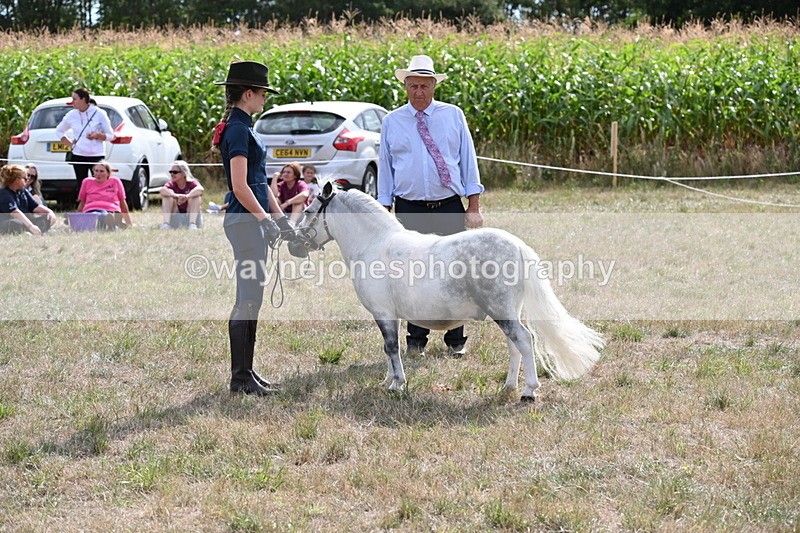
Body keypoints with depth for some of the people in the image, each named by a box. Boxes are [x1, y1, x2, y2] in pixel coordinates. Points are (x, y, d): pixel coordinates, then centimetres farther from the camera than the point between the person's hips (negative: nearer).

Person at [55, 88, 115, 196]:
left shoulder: (99, 113, -4)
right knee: (81, 187, 4)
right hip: (78, 156, 3)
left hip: (97, 156, -3)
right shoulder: (71, 115, 5)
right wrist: (70, 143, 7)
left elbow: (111, 136, 0)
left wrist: (98, 135, -19)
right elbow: (59, 131, 21)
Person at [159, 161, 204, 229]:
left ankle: (192, 224, -33)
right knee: (167, 196, -19)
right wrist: (176, 196, -49)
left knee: (196, 195, -24)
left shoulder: (192, 183, -12)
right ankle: (166, 223, -30)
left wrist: (186, 196, -55)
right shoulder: (171, 184, -7)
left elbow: (200, 189, -37)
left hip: (191, 217, -1)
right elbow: (162, 190, -31)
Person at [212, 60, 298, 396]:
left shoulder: (243, 128, 17)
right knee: (248, 298, -7)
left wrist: (281, 218, 18)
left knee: (252, 298, 12)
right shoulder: (238, 130, -14)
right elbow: (240, 186, -20)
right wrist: (266, 219, -16)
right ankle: (240, 378, -3)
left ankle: (245, 372, 18)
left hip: (254, 220, 10)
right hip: (246, 220, -10)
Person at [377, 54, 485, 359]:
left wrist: (474, 208, 1)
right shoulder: (392, 122, 7)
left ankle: (455, 341, 10)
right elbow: (385, 167, 10)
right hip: (409, 210, 0)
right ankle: (416, 340, 13)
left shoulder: (453, 116, 7)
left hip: (450, 207, 0)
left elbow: (468, 161, 6)